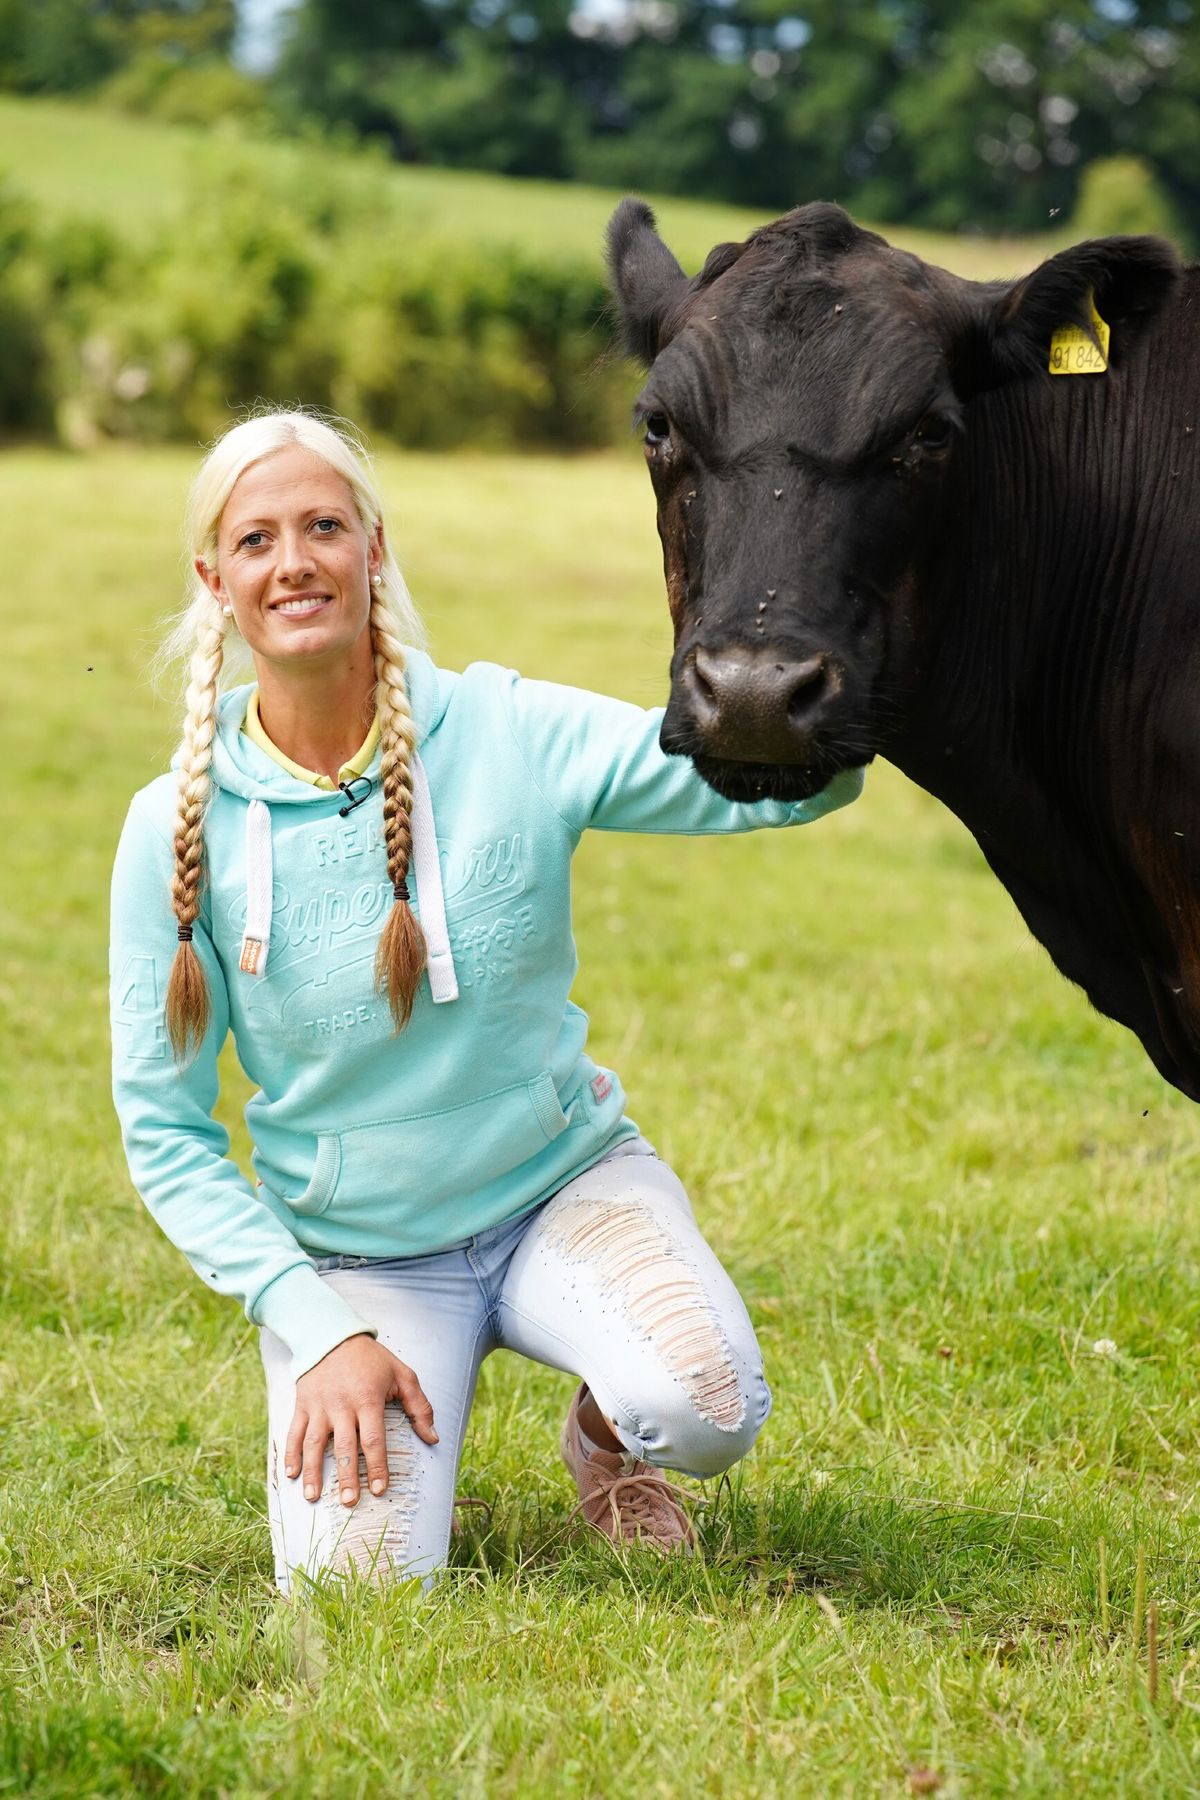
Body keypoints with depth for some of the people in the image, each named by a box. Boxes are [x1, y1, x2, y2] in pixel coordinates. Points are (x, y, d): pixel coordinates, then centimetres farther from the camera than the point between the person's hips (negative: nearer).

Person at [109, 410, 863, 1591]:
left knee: (704, 1408, -29)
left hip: (561, 1184, 0)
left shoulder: (513, 738, -12)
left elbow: (791, 775, -20)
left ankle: (604, 1433, 9)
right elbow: (162, 1128, -4)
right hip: (349, 1251, 0)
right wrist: (318, 1330, -14)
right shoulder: (178, 828, -10)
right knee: (359, 1579, -20)